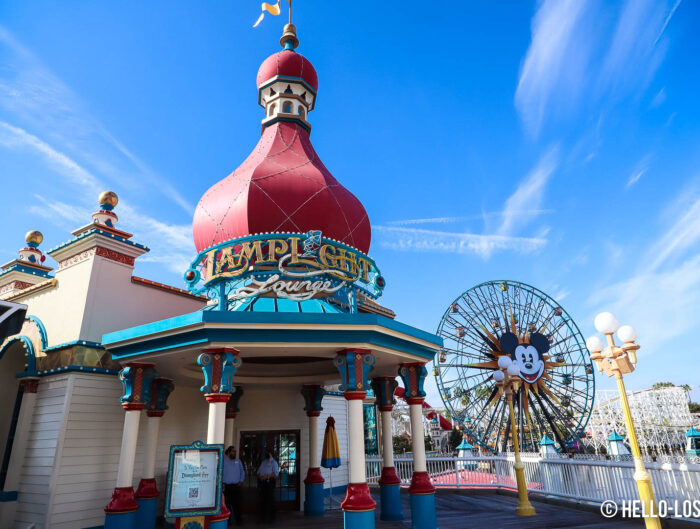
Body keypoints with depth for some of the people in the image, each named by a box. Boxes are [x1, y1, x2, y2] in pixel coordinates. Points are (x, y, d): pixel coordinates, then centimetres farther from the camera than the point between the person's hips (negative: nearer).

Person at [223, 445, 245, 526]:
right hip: (227, 486, -1)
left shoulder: (238, 461, 10)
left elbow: (242, 471, 14)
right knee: (227, 504, 2)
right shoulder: (223, 461, 1)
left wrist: (241, 481, 5)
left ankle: (239, 520, 9)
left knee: (237, 504, 1)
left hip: (236, 486, 1)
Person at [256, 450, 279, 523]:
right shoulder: (263, 462, 19)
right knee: (262, 500, 8)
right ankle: (262, 517, 18)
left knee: (270, 500, -3)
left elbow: (276, 473, -13)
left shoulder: (274, 462, -1)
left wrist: (266, 476, -17)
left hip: (269, 482, -6)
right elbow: (258, 471, 19)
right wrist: (259, 476, -2)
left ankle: (271, 518, 5)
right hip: (262, 483, 6)